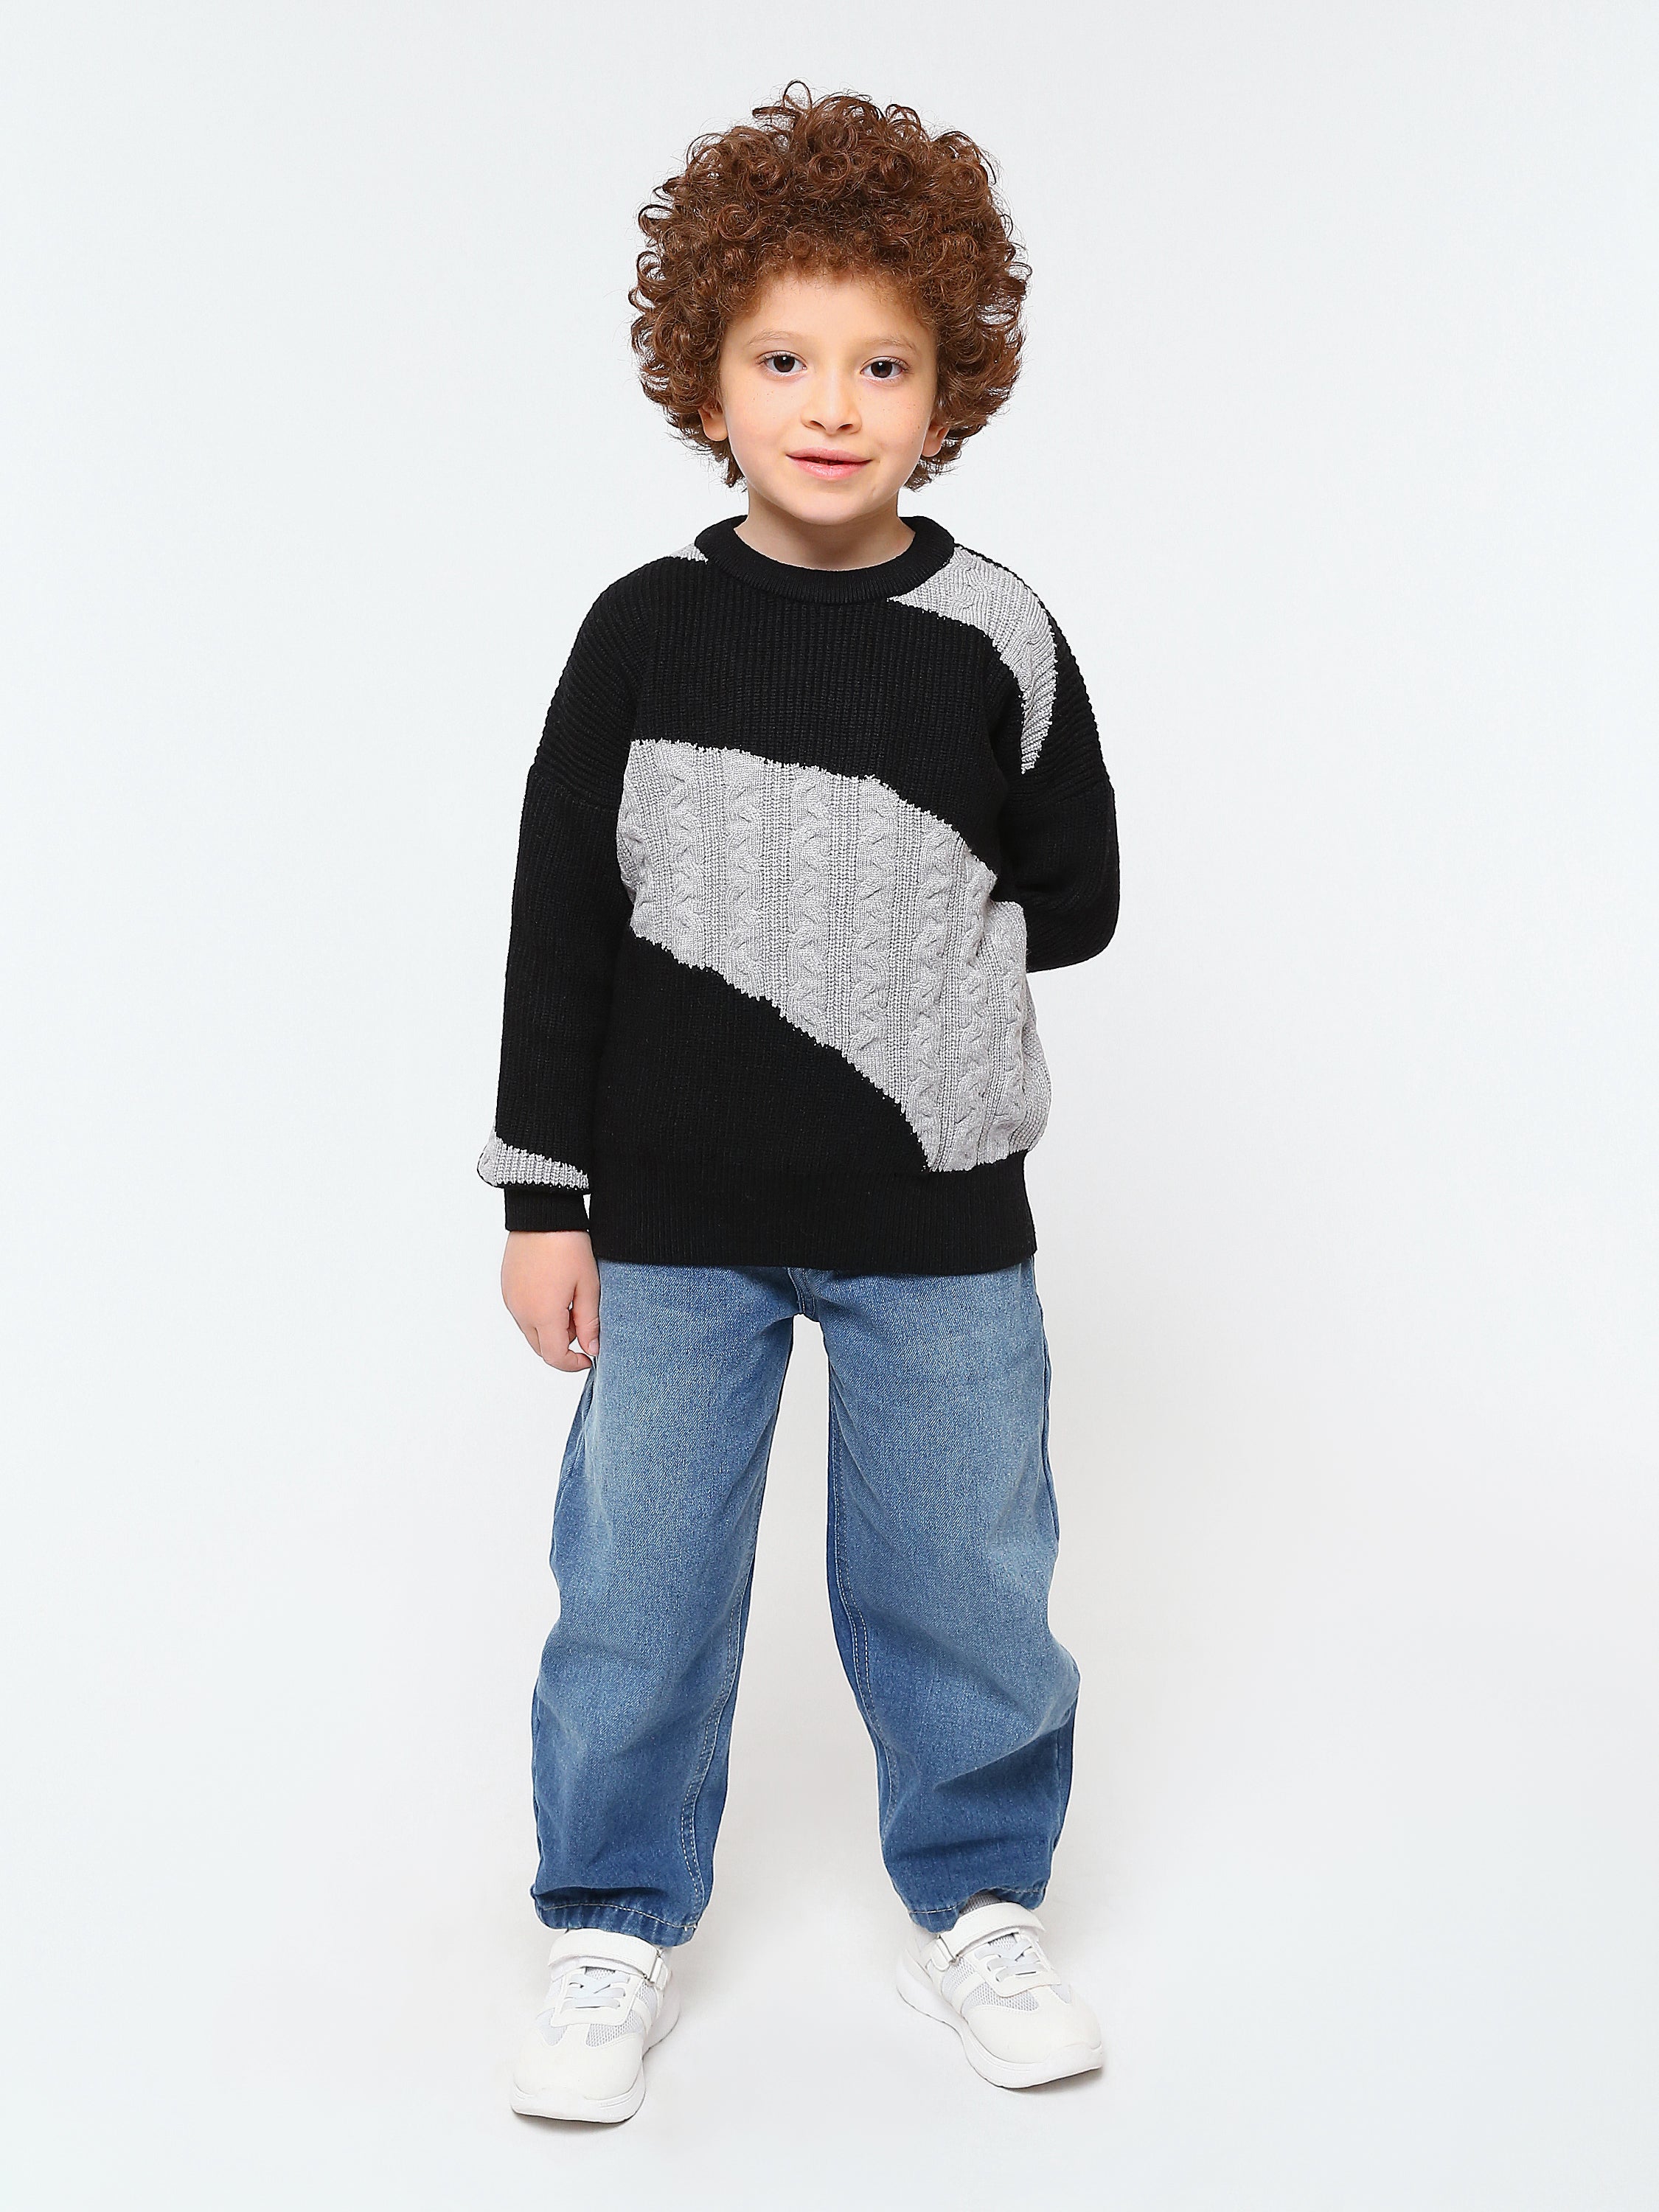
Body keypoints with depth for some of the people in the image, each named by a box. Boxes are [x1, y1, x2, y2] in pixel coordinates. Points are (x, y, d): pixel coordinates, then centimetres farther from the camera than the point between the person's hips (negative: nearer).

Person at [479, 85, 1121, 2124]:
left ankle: (974, 1898, 34)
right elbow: (561, 927, -1)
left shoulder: (997, 642, -3)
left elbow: (1072, 900, 6)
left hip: (937, 1218, 0)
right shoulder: (645, 634, -3)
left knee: (960, 1577, 12)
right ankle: (617, 1927, 30)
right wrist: (544, 1200, -1)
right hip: (674, 1217, 0)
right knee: (638, 1583, 9)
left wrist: (885, 955, -3)